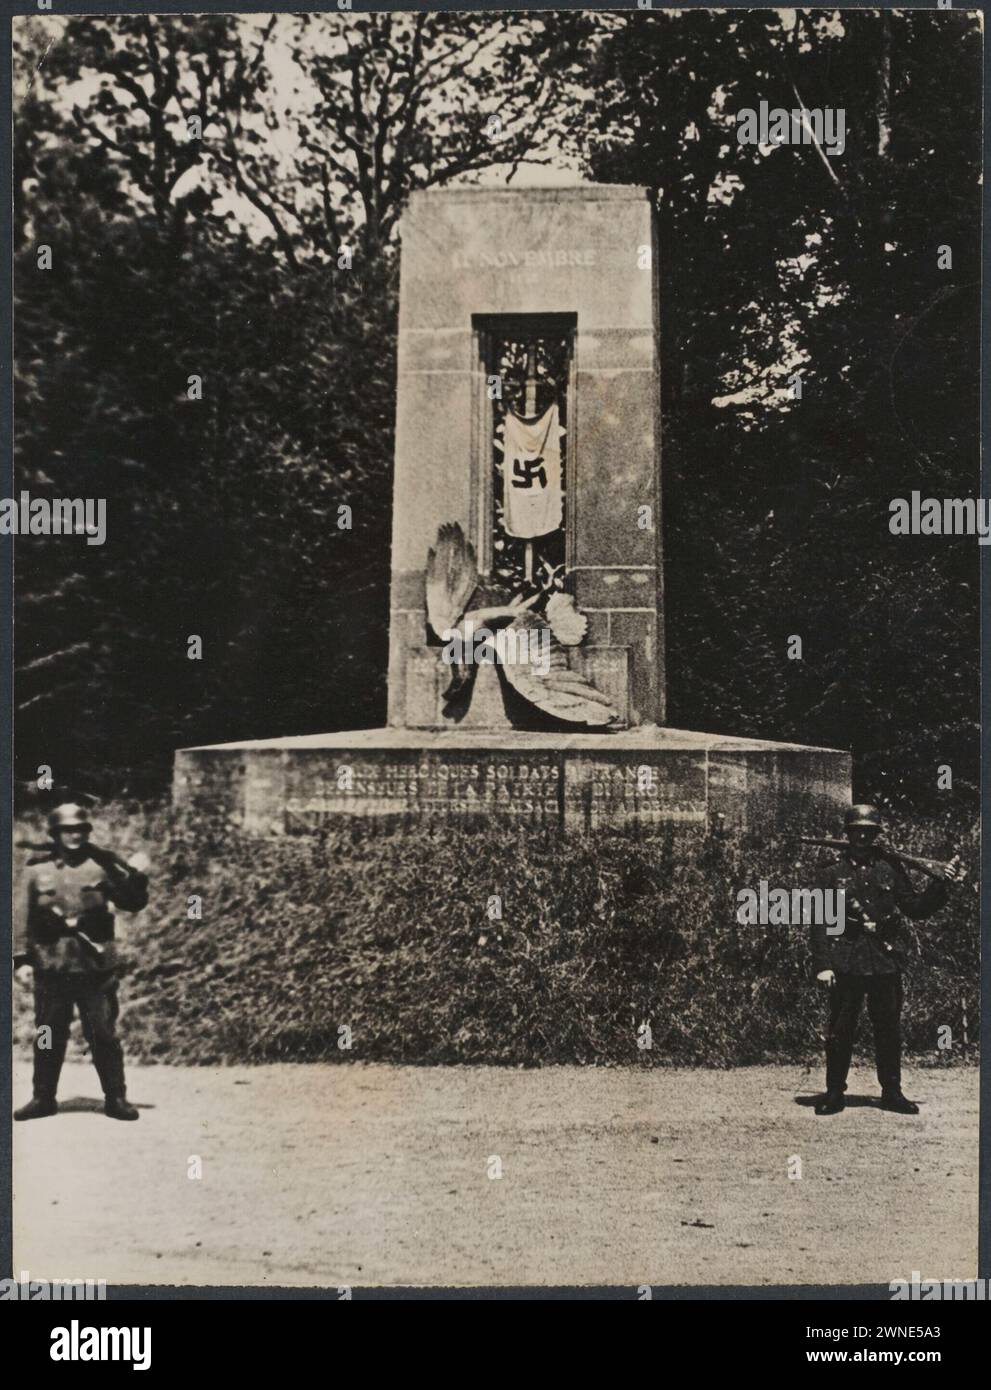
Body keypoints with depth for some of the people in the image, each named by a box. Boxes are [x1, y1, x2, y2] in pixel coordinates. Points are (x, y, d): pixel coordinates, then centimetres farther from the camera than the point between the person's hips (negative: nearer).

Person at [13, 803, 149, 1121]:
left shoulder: (102, 865, 2)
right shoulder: (37, 869, 3)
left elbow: (133, 902, 5)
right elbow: (23, 915, 5)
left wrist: (137, 877, -13)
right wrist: (21, 957, 0)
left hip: (96, 965, -1)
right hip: (51, 965, 1)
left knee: (104, 1035, 1)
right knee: (48, 1036, 10)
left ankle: (116, 1098, 11)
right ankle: (43, 1098, 23)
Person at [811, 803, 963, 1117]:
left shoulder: (891, 866, 8)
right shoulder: (832, 871, 2)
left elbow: (916, 909, 10)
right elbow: (820, 921, -1)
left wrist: (940, 885, -5)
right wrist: (822, 965, -8)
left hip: (886, 959, 2)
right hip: (845, 960, -2)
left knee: (889, 1028, 7)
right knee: (841, 1029, 2)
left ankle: (891, 1091, 19)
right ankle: (834, 1092, 11)